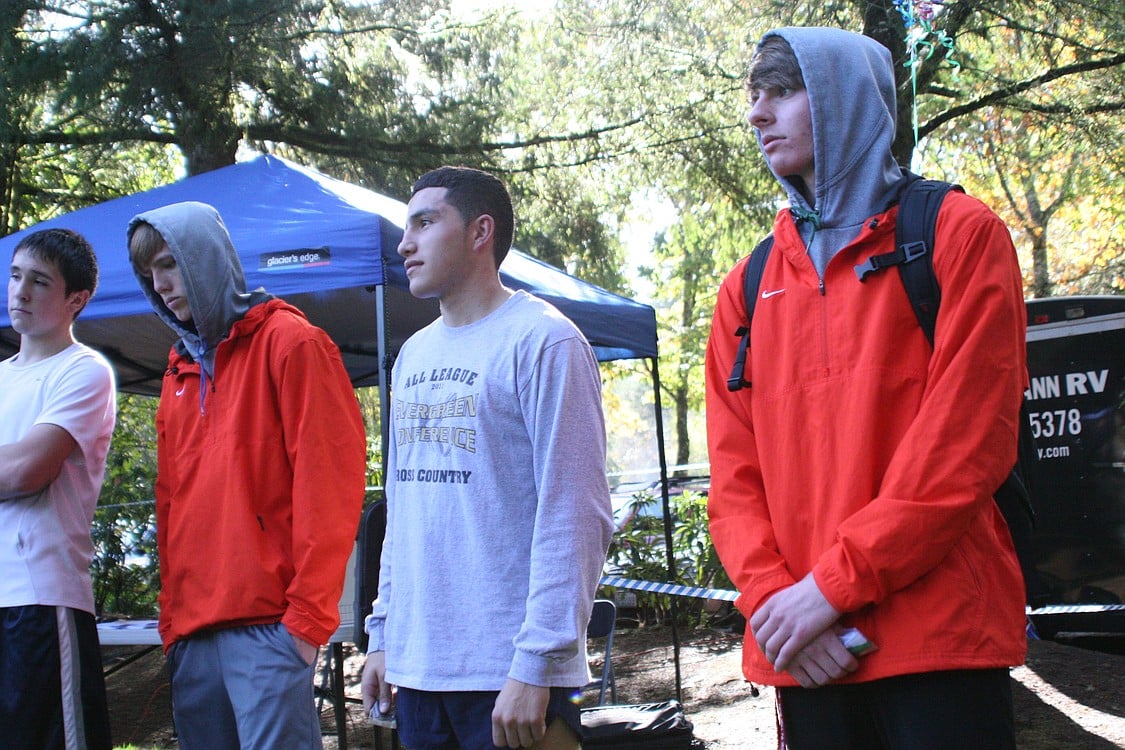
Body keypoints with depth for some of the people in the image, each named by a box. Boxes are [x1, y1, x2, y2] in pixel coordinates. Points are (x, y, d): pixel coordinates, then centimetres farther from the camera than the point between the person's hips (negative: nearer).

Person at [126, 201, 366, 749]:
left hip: (267, 623, -7)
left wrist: (309, 614, -15)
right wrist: (171, 619, 13)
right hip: (191, 630, 7)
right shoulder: (180, 370, 20)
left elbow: (330, 477, -10)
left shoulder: (288, 341, -2)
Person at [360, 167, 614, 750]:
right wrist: (381, 633, 12)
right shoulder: (413, 355, 14)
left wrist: (536, 664, -19)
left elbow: (575, 517, -15)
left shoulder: (541, 340, -9)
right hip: (416, 665, 7)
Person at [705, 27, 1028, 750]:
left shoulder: (957, 235, 0)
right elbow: (732, 468, 9)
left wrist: (835, 583, -14)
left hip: (940, 639, -4)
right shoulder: (749, 287, 14)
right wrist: (770, 596, -9)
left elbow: (966, 439, -10)